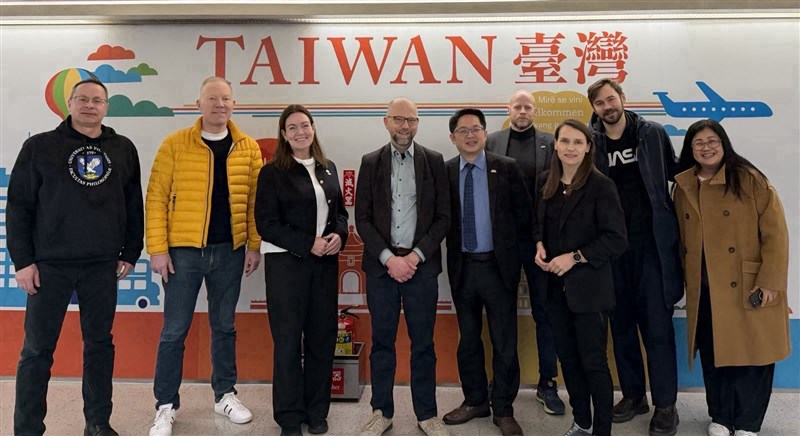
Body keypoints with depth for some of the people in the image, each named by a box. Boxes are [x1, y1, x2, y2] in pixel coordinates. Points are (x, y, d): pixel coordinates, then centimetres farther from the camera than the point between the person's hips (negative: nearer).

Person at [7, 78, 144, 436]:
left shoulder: (123, 149, 7)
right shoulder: (39, 147, 2)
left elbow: (134, 206, 10)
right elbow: (18, 206, 0)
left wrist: (130, 253, 7)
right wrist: (23, 260, -5)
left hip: (103, 265, 2)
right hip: (50, 263, -2)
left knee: (99, 343, 10)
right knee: (37, 349, 4)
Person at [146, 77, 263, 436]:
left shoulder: (248, 148, 4)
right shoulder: (175, 144, -3)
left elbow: (254, 201, 6)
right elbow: (156, 198, -4)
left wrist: (254, 245, 1)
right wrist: (157, 248, -9)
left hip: (229, 251, 2)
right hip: (183, 250, -2)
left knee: (224, 326, 14)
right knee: (175, 330, 5)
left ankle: (225, 395, 30)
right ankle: (166, 405, 21)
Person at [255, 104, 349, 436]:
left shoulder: (328, 169, 11)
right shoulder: (272, 172, -4)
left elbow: (340, 211, 16)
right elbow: (266, 223, -10)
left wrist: (339, 235, -6)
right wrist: (308, 244, -17)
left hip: (325, 263, 5)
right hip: (286, 263, -4)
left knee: (322, 337, 9)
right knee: (288, 340, 4)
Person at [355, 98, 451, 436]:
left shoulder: (434, 161, 4)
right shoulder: (371, 162, 5)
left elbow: (443, 217, 1)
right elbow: (362, 219, 0)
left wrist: (416, 256, -10)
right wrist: (388, 258, -11)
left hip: (421, 264, 0)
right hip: (381, 264, 1)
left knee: (423, 343, 8)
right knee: (382, 341, 9)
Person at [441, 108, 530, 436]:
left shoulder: (507, 168, -4)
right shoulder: (444, 172, 1)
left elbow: (524, 213, -1)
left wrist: (518, 251, 0)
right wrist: (453, 253, -4)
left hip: (498, 265, -2)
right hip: (462, 266, 2)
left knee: (504, 341, 6)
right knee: (468, 338, 15)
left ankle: (503, 409, 22)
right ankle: (474, 401, 32)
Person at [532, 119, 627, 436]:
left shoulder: (601, 186, -12)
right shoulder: (546, 182, 6)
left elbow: (617, 239, -14)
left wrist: (574, 258, -19)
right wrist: (539, 246, -2)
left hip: (588, 285, -6)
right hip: (554, 285, 6)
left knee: (593, 361, 3)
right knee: (567, 357, 15)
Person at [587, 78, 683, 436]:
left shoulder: (653, 134, 2)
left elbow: (677, 174, 8)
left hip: (651, 242, -1)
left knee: (657, 324, 1)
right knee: (621, 324, 11)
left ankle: (665, 405, 14)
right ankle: (633, 395, 26)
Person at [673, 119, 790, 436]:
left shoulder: (749, 179, -8)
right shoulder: (684, 187, 8)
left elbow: (775, 232, -10)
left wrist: (770, 281, -14)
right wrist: (685, 277, 10)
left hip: (748, 287, -4)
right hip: (704, 289, 4)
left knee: (750, 352, 3)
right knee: (712, 354, 11)